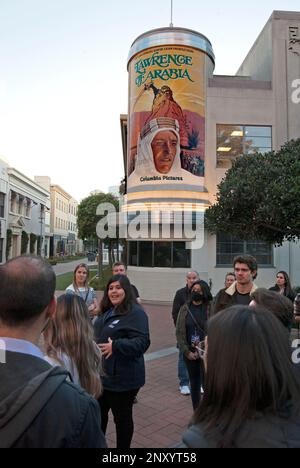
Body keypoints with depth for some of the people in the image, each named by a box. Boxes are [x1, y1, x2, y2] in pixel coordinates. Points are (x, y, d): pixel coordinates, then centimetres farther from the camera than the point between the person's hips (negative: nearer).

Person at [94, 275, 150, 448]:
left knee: (122, 417, 11)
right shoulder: (107, 311, 9)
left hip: (122, 378, -8)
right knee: (99, 413, 23)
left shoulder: (135, 313, -19)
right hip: (102, 374, 9)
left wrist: (116, 346, -36)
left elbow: (142, 342, -28)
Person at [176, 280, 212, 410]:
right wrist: (187, 351, -5)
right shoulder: (185, 309, 2)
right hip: (189, 353, 3)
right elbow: (179, 332, 2)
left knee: (206, 383, -4)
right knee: (194, 383, 14)